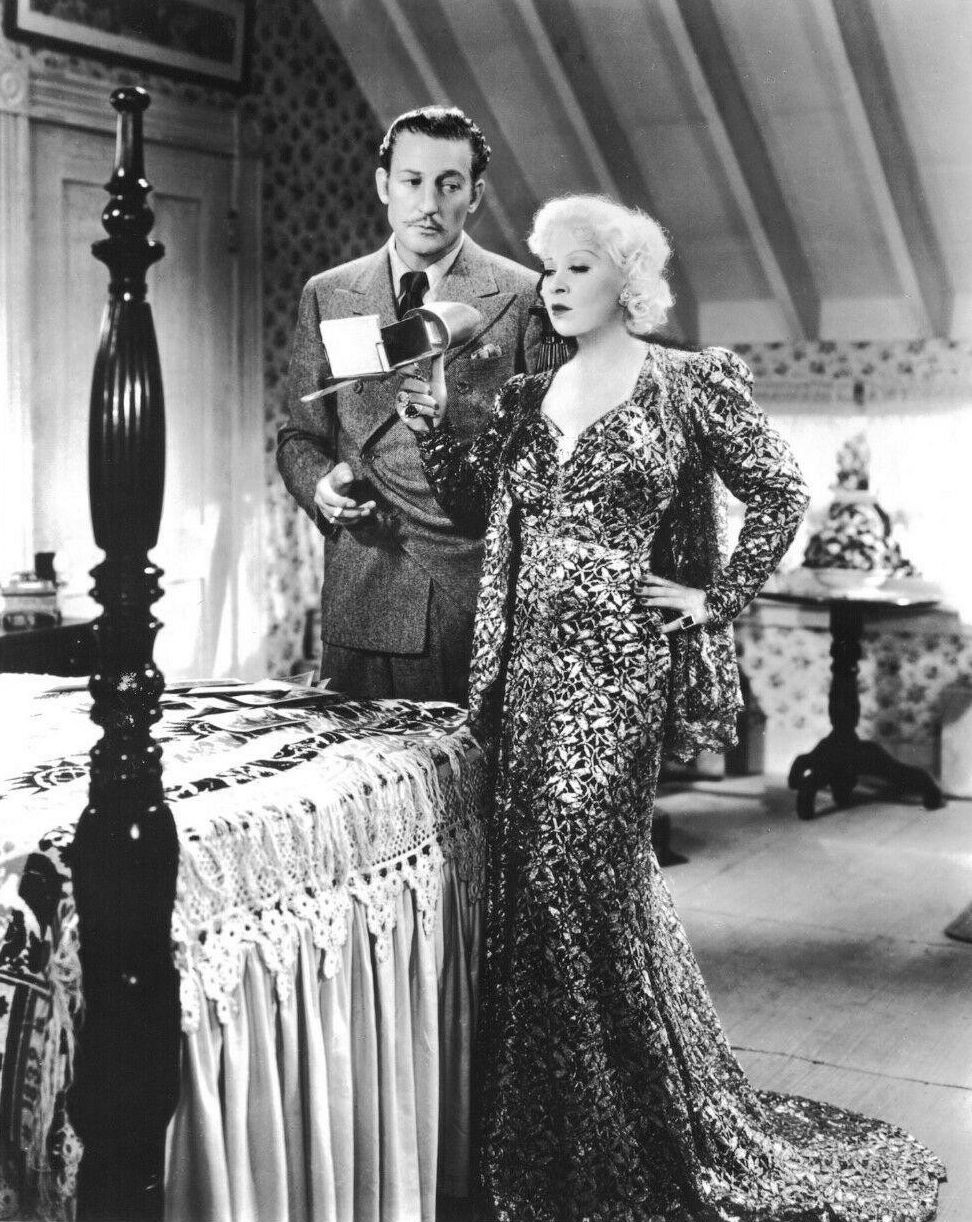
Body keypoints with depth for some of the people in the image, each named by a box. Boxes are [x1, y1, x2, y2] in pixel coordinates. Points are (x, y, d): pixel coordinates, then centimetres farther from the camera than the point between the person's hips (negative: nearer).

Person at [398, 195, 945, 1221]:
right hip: (527, 663, 6)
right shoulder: (524, 397, 15)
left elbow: (780, 494, 2)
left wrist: (716, 597, -2)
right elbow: (472, 504, 12)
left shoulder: (691, 382, 0)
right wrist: (432, 424, -1)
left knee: (577, 868, -10)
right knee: (528, 872, 7)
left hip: (618, 661, -5)